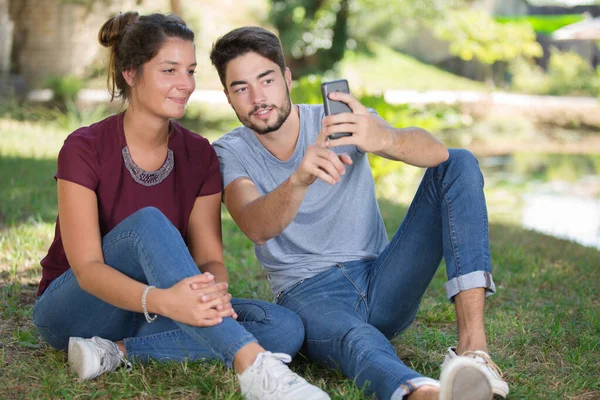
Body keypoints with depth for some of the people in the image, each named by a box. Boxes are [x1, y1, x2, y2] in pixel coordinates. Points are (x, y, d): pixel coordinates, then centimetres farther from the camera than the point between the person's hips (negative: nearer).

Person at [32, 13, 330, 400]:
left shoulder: (199, 154, -1)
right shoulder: (85, 148, -15)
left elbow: (210, 256, -6)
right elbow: (86, 267, -24)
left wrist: (213, 291, -33)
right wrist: (162, 301, -44)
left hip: (150, 316, 5)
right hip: (74, 307, -4)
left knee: (285, 328, -20)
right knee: (148, 223, -35)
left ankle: (119, 351, -24)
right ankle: (252, 366, -47)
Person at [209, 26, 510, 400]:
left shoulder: (342, 119, -1)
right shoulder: (229, 153, -1)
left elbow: (435, 151, -20)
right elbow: (257, 227, -24)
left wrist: (382, 138, -44)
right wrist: (299, 181, -47)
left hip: (383, 282, 3)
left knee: (458, 163, -15)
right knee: (356, 340, -39)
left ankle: (472, 344, -33)